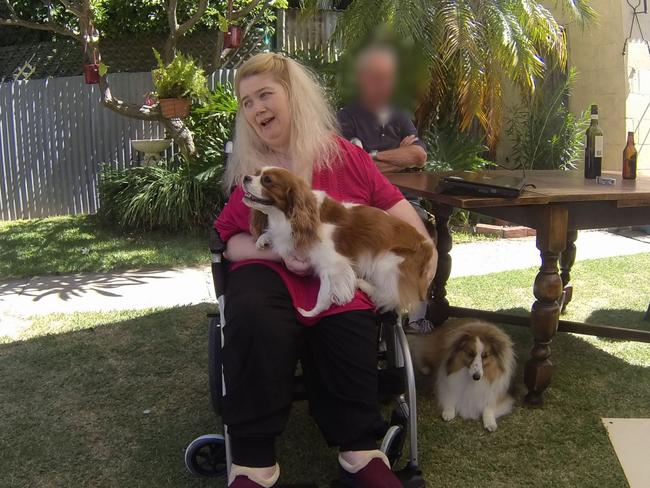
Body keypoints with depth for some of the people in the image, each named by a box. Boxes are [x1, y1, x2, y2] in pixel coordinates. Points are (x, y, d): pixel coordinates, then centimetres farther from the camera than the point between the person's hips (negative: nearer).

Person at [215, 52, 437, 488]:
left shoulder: (343, 154, 8)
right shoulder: (250, 169, 12)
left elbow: (393, 205, 8)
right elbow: (233, 240, 8)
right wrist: (280, 251, -11)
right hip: (270, 270, 1)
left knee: (348, 327, -34)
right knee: (255, 319, -34)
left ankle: (360, 450, -12)